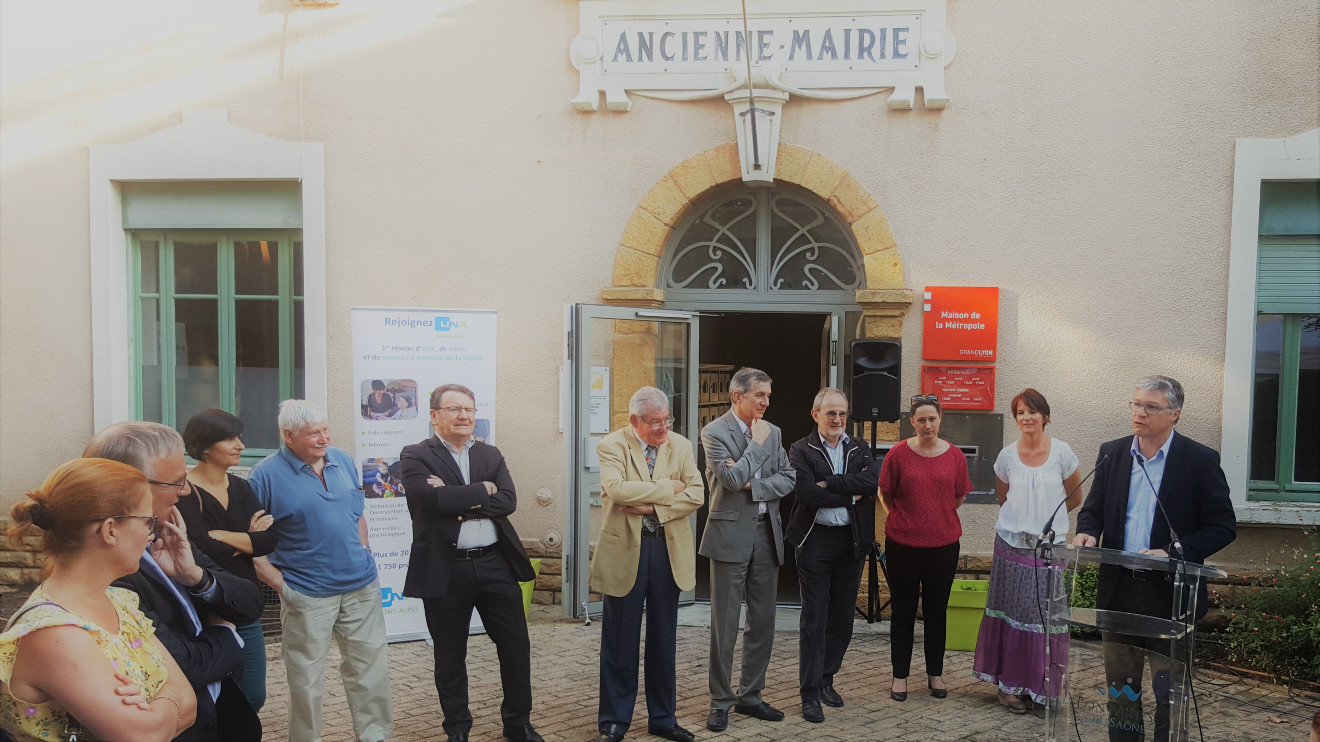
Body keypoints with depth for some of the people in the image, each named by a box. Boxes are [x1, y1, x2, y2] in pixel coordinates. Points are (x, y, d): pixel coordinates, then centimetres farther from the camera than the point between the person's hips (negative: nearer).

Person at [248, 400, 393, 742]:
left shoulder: (343, 460, 5)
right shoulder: (267, 474, -10)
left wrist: (363, 557, 9)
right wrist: (280, 583, -12)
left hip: (361, 586, 5)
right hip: (307, 595, -4)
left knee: (371, 666, 11)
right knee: (306, 679, 8)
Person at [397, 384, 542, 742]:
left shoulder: (491, 455, 10)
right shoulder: (415, 456, -2)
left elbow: (508, 501, -5)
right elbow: (432, 499, -20)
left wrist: (457, 500, -14)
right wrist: (482, 491, -10)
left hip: (496, 564, 3)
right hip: (445, 569, -3)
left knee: (516, 645, 8)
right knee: (450, 655, 11)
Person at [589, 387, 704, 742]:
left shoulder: (681, 446, 4)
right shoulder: (612, 445, -6)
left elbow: (696, 495, -5)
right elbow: (615, 489, -23)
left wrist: (652, 507, -15)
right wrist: (667, 487, -15)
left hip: (668, 549, 3)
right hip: (625, 550, -3)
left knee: (664, 641, 13)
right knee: (620, 642, 6)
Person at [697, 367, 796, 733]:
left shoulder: (772, 432, 10)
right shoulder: (714, 432, -8)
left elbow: (788, 480, 4)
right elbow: (732, 478, -19)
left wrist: (752, 486, -10)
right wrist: (756, 444, -10)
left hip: (767, 534, 6)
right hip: (731, 534, -6)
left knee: (763, 621, 11)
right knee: (725, 624, 1)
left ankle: (750, 695, 24)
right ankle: (721, 702, 12)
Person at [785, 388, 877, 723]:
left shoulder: (859, 449, 8)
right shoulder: (801, 451, -4)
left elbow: (871, 481, -12)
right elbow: (806, 492, -19)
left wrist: (829, 484, -19)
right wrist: (851, 495, -12)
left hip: (853, 541, 4)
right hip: (816, 541, -4)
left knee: (842, 617, 12)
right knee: (814, 619, 0)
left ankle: (826, 680, 29)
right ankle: (810, 693, 9)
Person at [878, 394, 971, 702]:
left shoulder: (954, 455, 0)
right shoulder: (898, 454, -6)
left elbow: (960, 496, 13)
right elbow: (885, 494, 4)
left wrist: (939, 517, 8)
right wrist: (903, 519, 3)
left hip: (943, 543, 2)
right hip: (903, 544, -2)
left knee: (937, 610, 12)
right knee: (903, 611, 7)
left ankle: (935, 674, 26)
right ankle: (900, 676, 17)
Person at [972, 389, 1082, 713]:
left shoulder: (1061, 452, -2)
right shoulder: (1007, 455, 1)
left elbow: (1075, 498, 10)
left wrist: (1046, 516, 13)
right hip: (1012, 544, 1)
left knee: (1045, 615, 1)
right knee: (1011, 613, 4)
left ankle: (1038, 685, 15)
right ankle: (1008, 684, 13)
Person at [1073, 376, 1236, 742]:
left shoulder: (1201, 460, -6)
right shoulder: (1112, 453, 6)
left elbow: (1223, 526, -6)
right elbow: (1092, 509, 14)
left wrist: (1173, 552, -19)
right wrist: (1088, 532, -8)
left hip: (1171, 594, -4)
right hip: (1119, 590, 4)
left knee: (1170, 693, 5)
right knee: (1120, 689, 14)